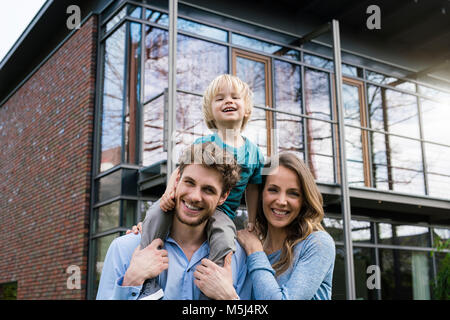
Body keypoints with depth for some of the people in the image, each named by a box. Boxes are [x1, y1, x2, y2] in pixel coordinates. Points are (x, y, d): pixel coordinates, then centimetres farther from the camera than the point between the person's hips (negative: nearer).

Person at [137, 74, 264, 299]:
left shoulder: (254, 153, 5)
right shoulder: (203, 144, -2)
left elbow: (252, 189, 14)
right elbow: (180, 171, -4)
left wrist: (252, 223, 11)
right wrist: (170, 191, -24)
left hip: (222, 211, 0)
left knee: (225, 242, -33)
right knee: (158, 211, -29)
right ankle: (147, 278, -20)